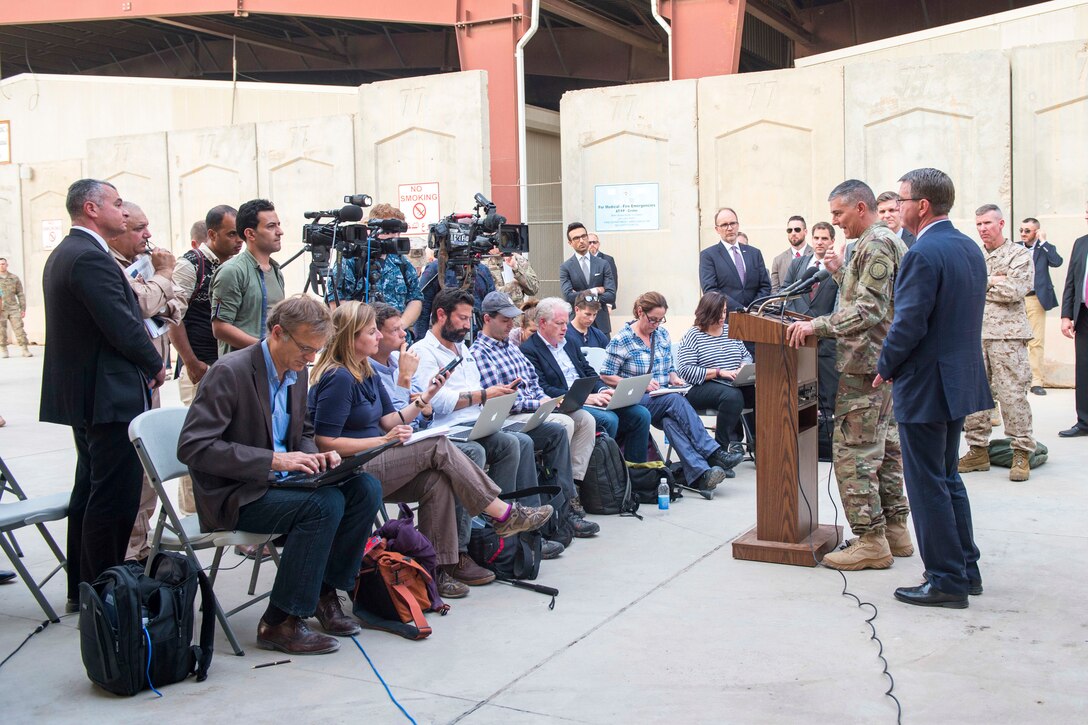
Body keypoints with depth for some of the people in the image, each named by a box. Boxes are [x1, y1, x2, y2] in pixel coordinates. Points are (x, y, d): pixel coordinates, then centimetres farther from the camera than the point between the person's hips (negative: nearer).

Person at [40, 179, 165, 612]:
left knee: (90, 491, 17)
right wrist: (155, 365, -5)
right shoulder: (91, 257, -18)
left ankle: (81, 589, 26)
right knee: (113, 497, -5)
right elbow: (123, 326, -21)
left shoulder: (63, 254, 16)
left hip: (81, 393, 11)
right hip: (111, 395, -11)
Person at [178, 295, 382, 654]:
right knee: (325, 503, -28)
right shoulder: (230, 372, -18)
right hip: (234, 496, -8)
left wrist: (318, 455, -3)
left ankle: (325, 590, 1)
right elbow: (192, 447, -23)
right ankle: (279, 623, -18)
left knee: (366, 487, -9)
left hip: (278, 480, 8)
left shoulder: (297, 372, 7)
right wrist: (273, 460, -28)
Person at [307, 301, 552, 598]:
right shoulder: (338, 378, -15)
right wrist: (383, 440, -19)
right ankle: (504, 515, -10)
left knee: (436, 480, -17)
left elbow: (390, 421, 13)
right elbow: (325, 442, -19)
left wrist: (426, 396, 2)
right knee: (439, 447, -18)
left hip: (371, 463, 9)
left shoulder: (366, 373, 14)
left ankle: (438, 568, -17)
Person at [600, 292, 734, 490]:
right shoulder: (621, 339, -3)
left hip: (663, 400, 4)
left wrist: (674, 378, -1)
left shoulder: (662, 334, 14)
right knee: (676, 400, -33)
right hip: (635, 402, -4)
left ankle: (700, 473, -52)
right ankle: (713, 453, -38)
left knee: (670, 420, -33)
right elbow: (606, 376, -4)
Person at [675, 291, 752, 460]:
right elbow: (686, 371, -12)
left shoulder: (731, 331, 17)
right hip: (701, 388, -6)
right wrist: (720, 372, -18)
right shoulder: (692, 336, -1)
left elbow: (746, 355, 23)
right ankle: (724, 445, -20)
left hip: (734, 385, 6)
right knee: (732, 396, -36)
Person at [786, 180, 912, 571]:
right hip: (886, 364, 11)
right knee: (884, 447, 15)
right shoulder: (887, 241, 18)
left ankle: (870, 540, -4)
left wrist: (818, 325, -25)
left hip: (865, 365, -11)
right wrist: (841, 272, 13)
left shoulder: (875, 245, -15)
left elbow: (869, 309, -24)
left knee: (853, 451, -8)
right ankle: (894, 529, 23)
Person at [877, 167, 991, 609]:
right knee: (948, 478, 19)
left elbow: (909, 324, -22)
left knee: (928, 485, 1)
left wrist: (885, 369, -7)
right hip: (961, 379, 9)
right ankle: (965, 570, 27)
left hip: (925, 386, -9)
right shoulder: (970, 248, 10)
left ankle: (946, 581, 8)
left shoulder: (923, 254, -19)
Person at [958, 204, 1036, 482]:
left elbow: (1015, 290, -12)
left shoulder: (1019, 255, 2)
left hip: (1007, 334, -5)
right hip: (974, 334, 5)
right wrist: (993, 281, -6)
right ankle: (978, 450, 13)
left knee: (1012, 395, -6)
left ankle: (1021, 454, 2)